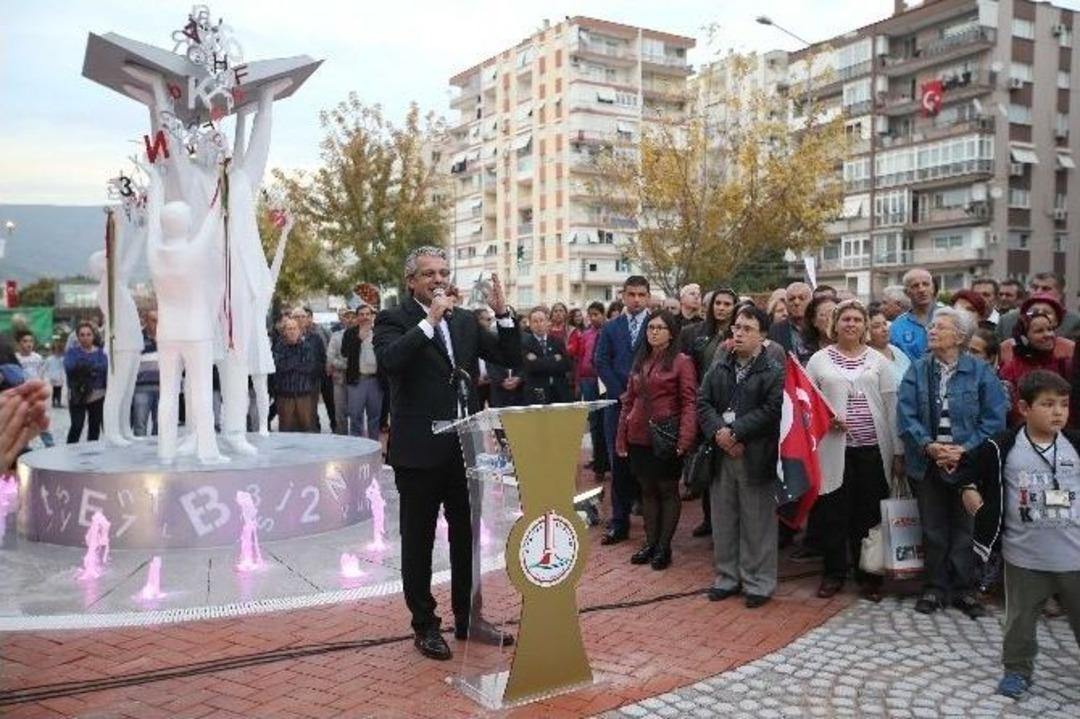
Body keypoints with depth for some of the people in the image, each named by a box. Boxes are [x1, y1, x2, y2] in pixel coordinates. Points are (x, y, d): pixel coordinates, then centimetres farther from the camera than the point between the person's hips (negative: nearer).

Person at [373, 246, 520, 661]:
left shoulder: (465, 322, 10)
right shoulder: (393, 320, -5)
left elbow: (511, 359, 6)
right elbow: (389, 360, -25)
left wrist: (502, 313, -7)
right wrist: (430, 321, -26)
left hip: (465, 448, 5)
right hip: (420, 451, -5)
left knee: (467, 538, 15)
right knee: (418, 543, 8)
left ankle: (467, 619, 31)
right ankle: (425, 627, 22)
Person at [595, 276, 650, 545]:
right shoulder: (610, 328, 10)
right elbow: (601, 362, 5)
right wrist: (620, 393, -5)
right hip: (619, 402, 3)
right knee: (619, 464, 4)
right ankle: (619, 523, 11)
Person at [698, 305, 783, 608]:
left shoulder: (774, 372, -5)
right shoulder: (719, 367, 11)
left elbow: (771, 411, -15)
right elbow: (703, 402, 4)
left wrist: (735, 432, -18)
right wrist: (718, 431, -13)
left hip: (756, 457, -5)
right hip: (721, 454, 5)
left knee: (757, 523, 4)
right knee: (723, 520, 13)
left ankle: (758, 582, 17)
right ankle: (727, 577, 27)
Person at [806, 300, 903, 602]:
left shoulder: (878, 360, 5)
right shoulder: (819, 359, 3)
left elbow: (891, 405, 4)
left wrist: (898, 451, 1)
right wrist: (825, 418, -14)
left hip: (873, 448, 1)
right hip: (835, 449, -1)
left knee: (869, 513, 7)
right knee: (832, 513, 4)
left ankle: (868, 575, 22)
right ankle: (834, 573, 21)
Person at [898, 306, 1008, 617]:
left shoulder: (980, 372, -4)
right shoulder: (917, 370, 1)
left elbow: (994, 418, -8)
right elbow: (905, 414, -6)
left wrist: (965, 449, -17)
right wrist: (929, 445, -19)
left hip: (967, 462, -1)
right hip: (927, 463, 1)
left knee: (964, 529, 9)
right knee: (932, 529, 11)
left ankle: (963, 590, 23)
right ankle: (935, 588, 24)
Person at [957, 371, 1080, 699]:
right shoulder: (1002, 448, -8)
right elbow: (969, 469, 6)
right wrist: (970, 493, -5)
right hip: (1025, 558, -1)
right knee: (1020, 620, 12)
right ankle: (1017, 669, 31)